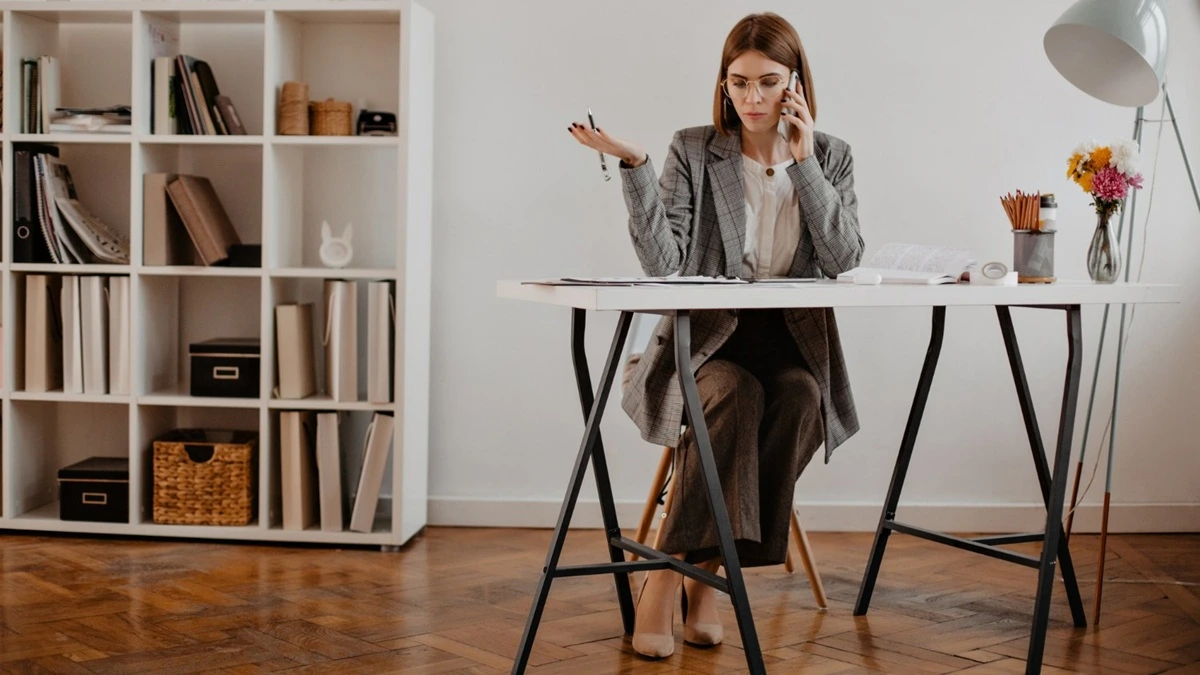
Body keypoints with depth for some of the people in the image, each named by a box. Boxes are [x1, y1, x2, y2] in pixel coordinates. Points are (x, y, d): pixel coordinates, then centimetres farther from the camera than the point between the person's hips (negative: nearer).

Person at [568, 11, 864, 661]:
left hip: (792, 338, 2)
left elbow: (844, 258, -6)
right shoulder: (692, 151, 1)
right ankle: (666, 575, -24)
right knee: (735, 393, -34)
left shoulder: (830, 156, 8)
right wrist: (634, 166, -20)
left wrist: (803, 162, -10)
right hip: (706, 338, -2)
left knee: (800, 396, -32)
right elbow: (663, 263, -10)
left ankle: (703, 564, -21)